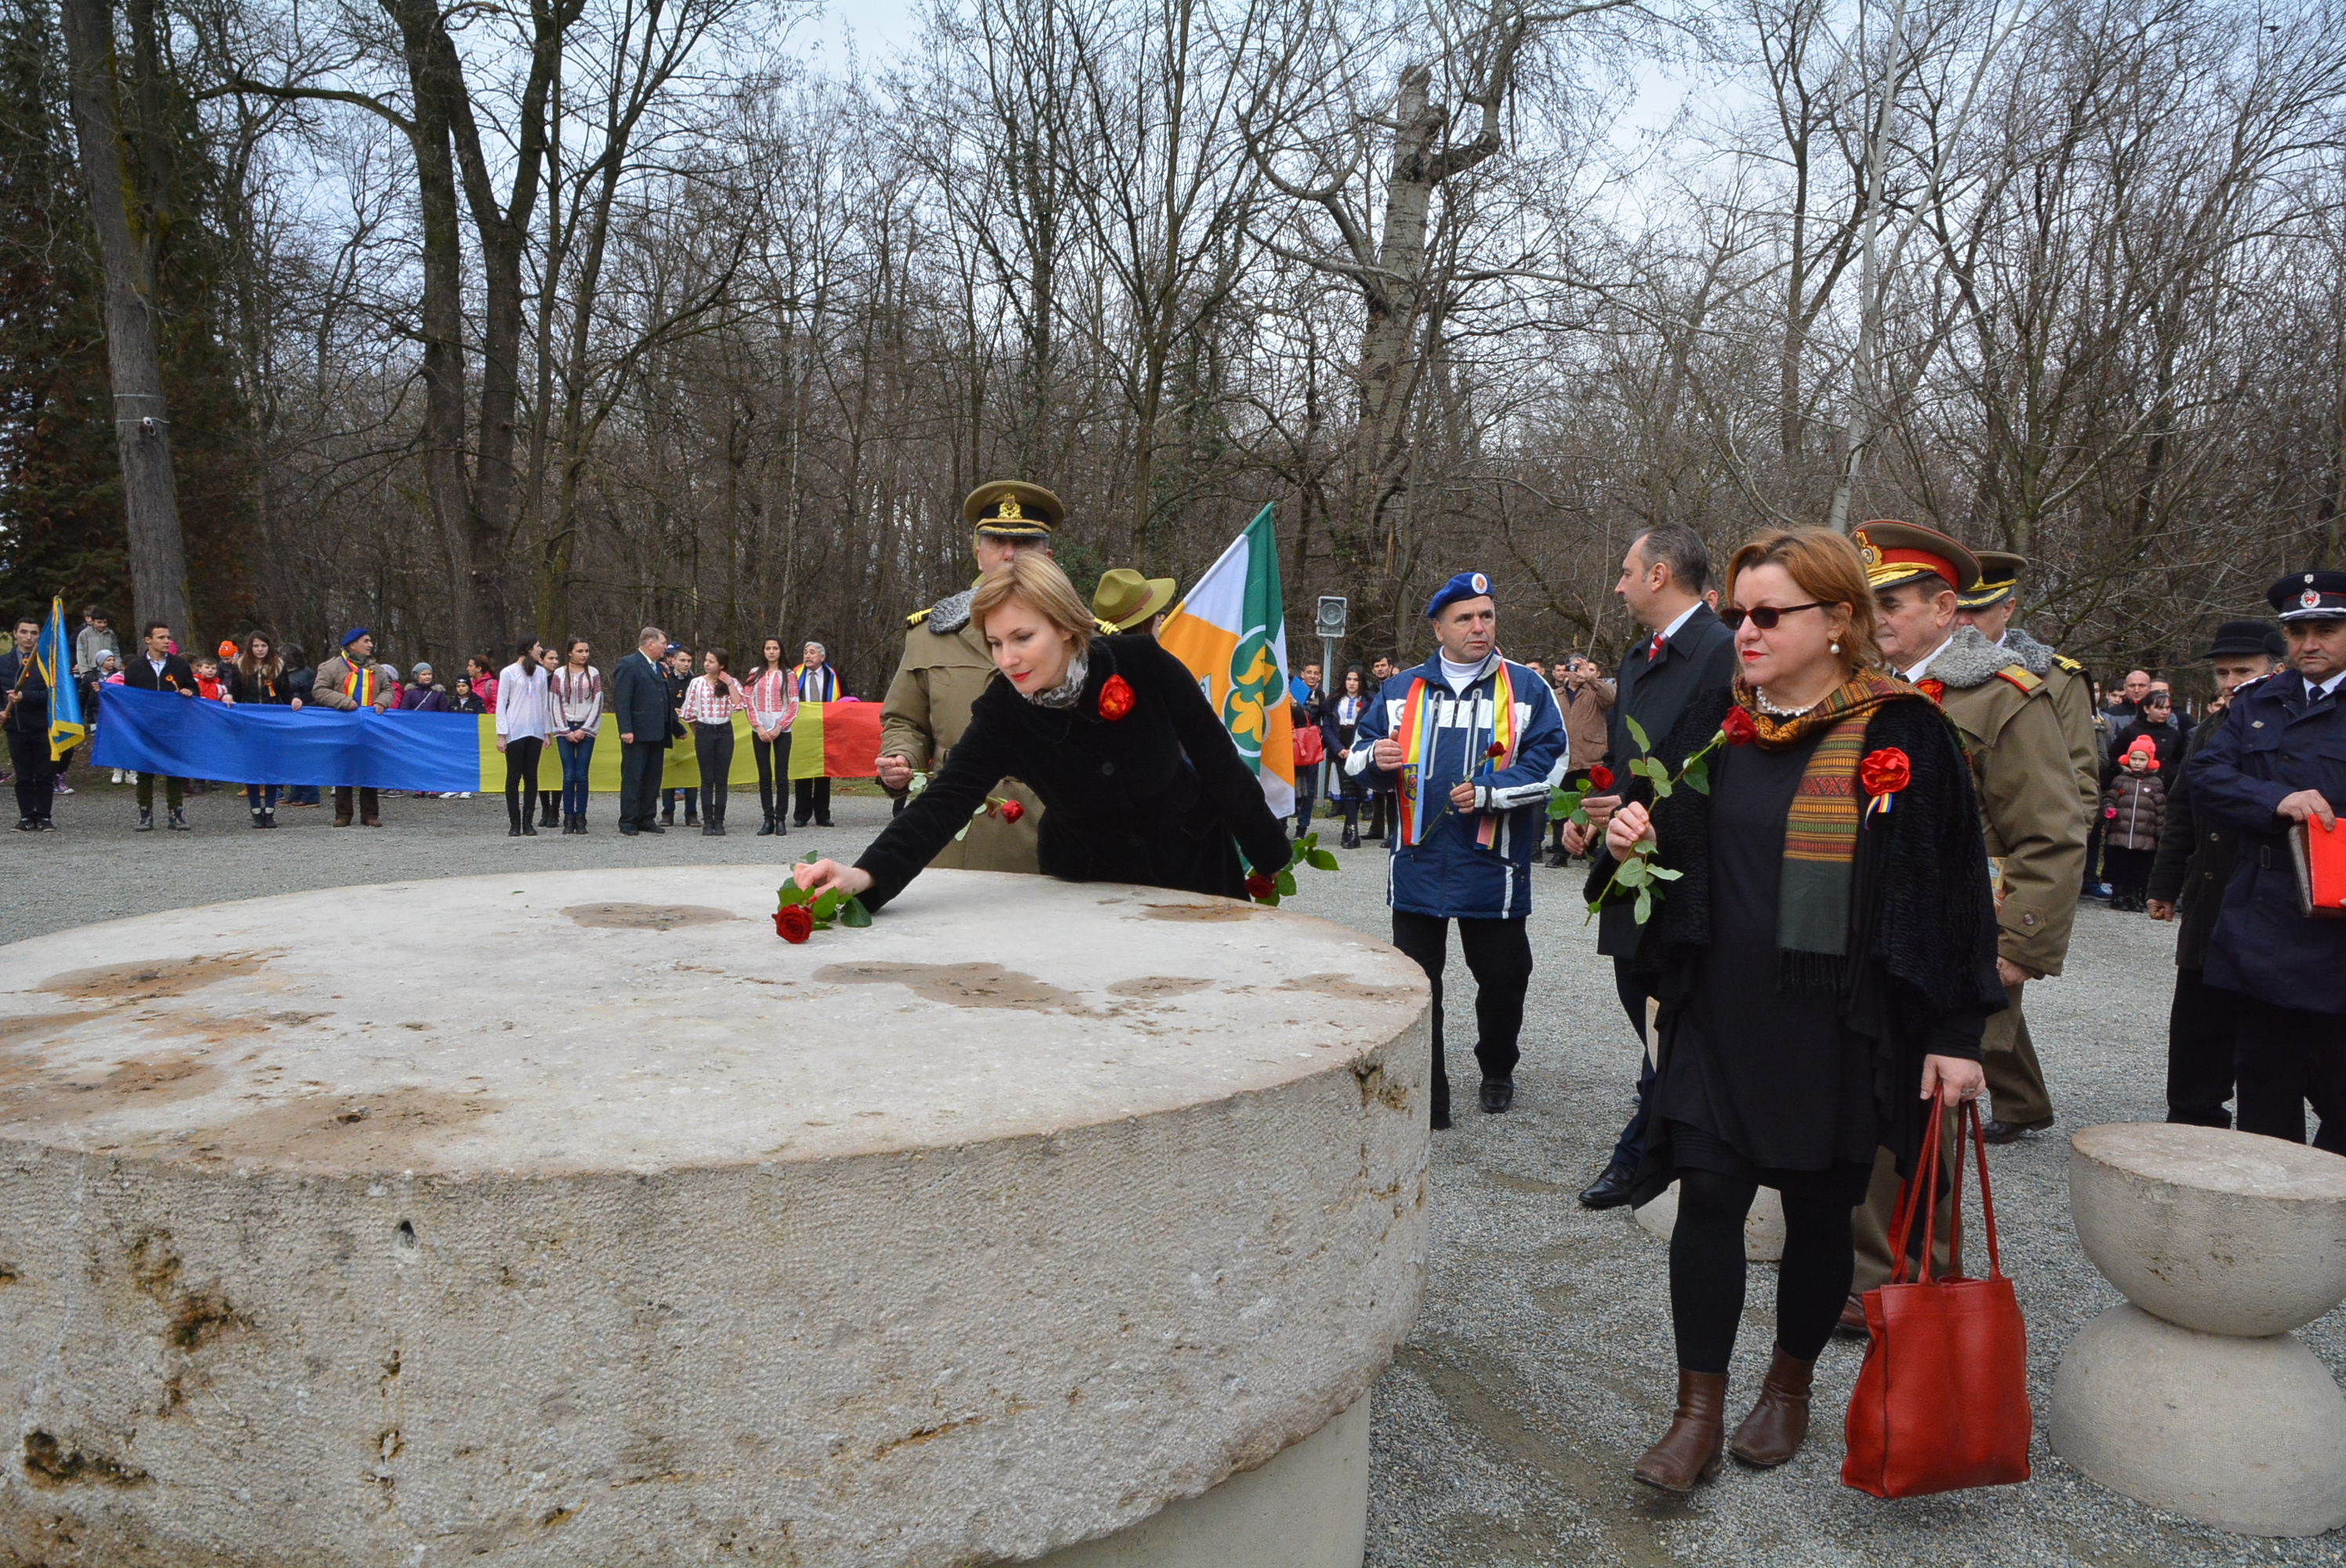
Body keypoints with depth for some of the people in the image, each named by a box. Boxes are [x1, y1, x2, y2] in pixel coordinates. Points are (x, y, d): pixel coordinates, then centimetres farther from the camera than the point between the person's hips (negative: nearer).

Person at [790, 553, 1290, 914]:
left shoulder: (1145, 666, -23)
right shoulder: (1001, 714, -20)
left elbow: (1220, 762, -13)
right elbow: (944, 802, -33)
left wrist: (1270, 858, -3)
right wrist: (865, 875, -51)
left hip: (1196, 867, 0)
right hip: (1088, 884, 0)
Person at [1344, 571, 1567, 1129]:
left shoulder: (1526, 689, 3)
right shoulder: (1401, 691, 10)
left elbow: (1551, 764, -4)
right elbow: (1356, 758, 12)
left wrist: (1489, 791, -16)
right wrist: (1374, 758, -11)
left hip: (1494, 869, -1)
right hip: (1418, 867, 2)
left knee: (1503, 979, 12)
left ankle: (1498, 1071, 38)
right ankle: (1427, 1096, 15)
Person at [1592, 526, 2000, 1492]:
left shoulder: (1902, 733, -7)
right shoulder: (1710, 725, 5)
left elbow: (1953, 887, -5)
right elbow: (1672, 856, 14)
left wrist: (1955, 1032, -7)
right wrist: (1631, 841, -10)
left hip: (1837, 1026, -2)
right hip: (1720, 1015, 3)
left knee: (1818, 1210, 11)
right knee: (1707, 1197, -2)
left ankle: (1789, 1387, 33)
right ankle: (1699, 1417, 9)